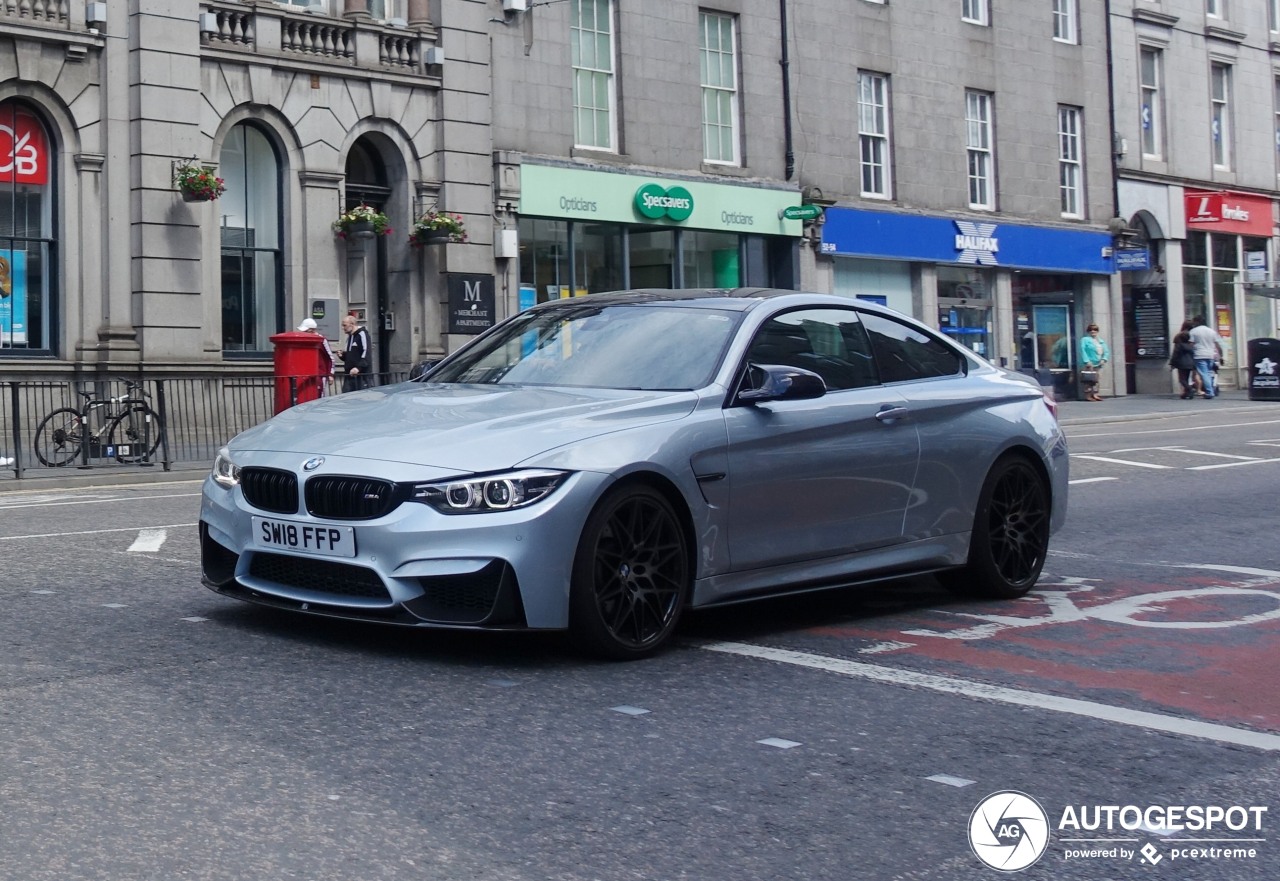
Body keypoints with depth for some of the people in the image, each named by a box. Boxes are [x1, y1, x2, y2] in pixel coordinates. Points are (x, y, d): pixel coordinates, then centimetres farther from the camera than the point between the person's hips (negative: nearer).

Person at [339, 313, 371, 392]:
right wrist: (342, 355, 8)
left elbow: (366, 353, -17)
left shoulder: (362, 334, -6)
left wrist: (358, 367, -26)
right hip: (349, 374, 8)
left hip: (360, 374, -8)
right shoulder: (349, 336, 20)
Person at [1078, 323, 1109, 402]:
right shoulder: (1085, 340, 0)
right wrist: (1087, 361, -21)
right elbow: (1083, 351, -11)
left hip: (1098, 365, 6)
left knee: (1096, 380, 8)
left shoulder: (1101, 341, 19)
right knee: (1089, 380, -9)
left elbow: (1106, 351, 13)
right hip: (1089, 364, -6)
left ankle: (1095, 395, 12)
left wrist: (1104, 359, -6)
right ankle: (1088, 395, -7)